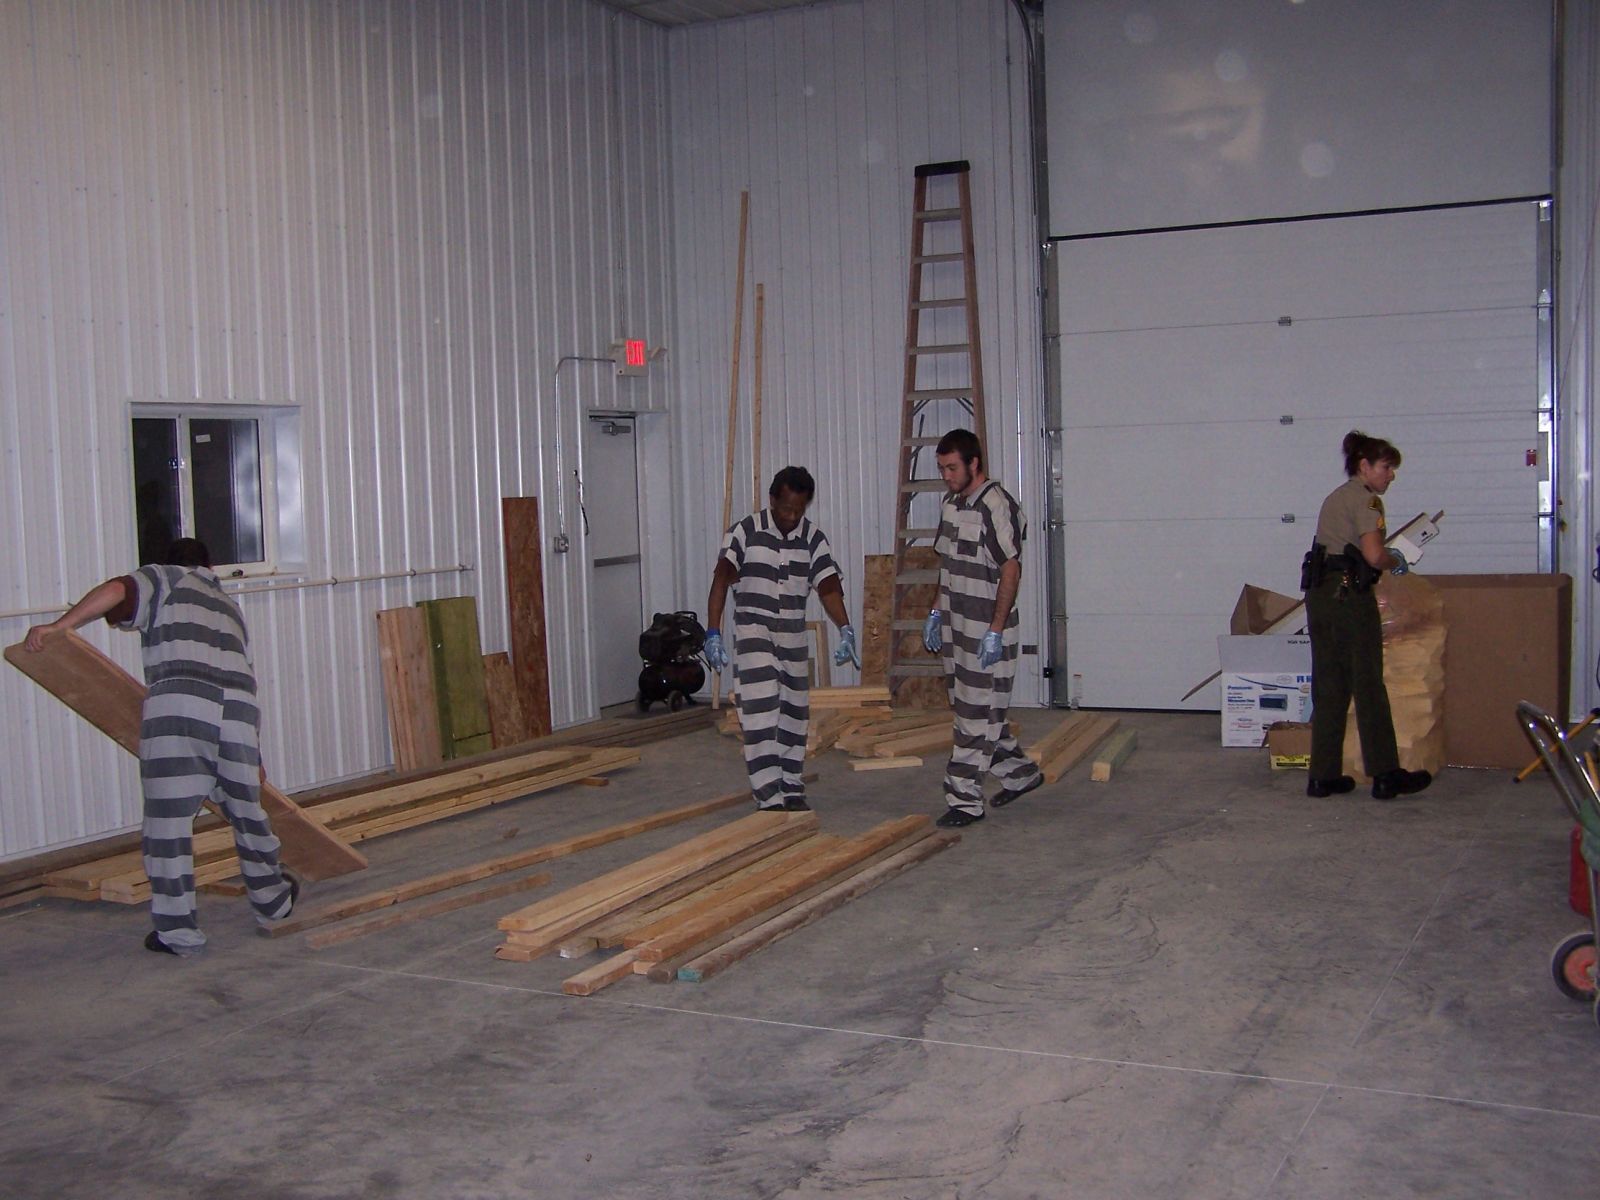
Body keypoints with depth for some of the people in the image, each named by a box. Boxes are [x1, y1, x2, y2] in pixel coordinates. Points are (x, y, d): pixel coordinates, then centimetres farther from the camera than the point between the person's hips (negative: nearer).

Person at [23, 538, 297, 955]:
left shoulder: (163, 579, 18)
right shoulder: (229, 606, 33)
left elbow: (116, 590, -4)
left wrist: (59, 626, -8)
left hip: (178, 707, -5)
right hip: (239, 711, 5)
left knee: (168, 821, 3)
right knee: (246, 812, 22)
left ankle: (178, 933, 5)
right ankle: (273, 899, 37)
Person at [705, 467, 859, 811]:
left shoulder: (813, 539, -1)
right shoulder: (745, 532, -11)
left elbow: (829, 587, -8)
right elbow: (721, 581, -15)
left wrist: (845, 631, -22)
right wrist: (713, 634, -23)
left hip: (793, 636, 4)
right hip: (753, 631, -4)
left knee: (794, 712, 10)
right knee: (760, 712, -13)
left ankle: (791, 788, 24)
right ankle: (769, 798, -14)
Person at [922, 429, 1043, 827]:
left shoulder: (996, 506, -16)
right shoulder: (951, 504, 12)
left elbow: (1011, 571, -18)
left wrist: (995, 631, -20)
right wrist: (936, 613, 18)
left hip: (985, 632, -9)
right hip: (955, 627, 9)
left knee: (977, 716, -4)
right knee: (975, 710, 17)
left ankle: (965, 800, 1)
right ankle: (1020, 773, 33)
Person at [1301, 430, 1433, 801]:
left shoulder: (1334, 497, 20)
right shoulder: (1365, 499, -8)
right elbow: (1373, 554, -19)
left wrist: (1384, 558, 20)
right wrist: (1396, 561, 0)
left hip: (1318, 596, 8)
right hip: (1350, 595, -8)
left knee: (1327, 688, 9)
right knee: (1369, 686, -1)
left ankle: (1324, 776, 10)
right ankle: (1385, 775, 6)